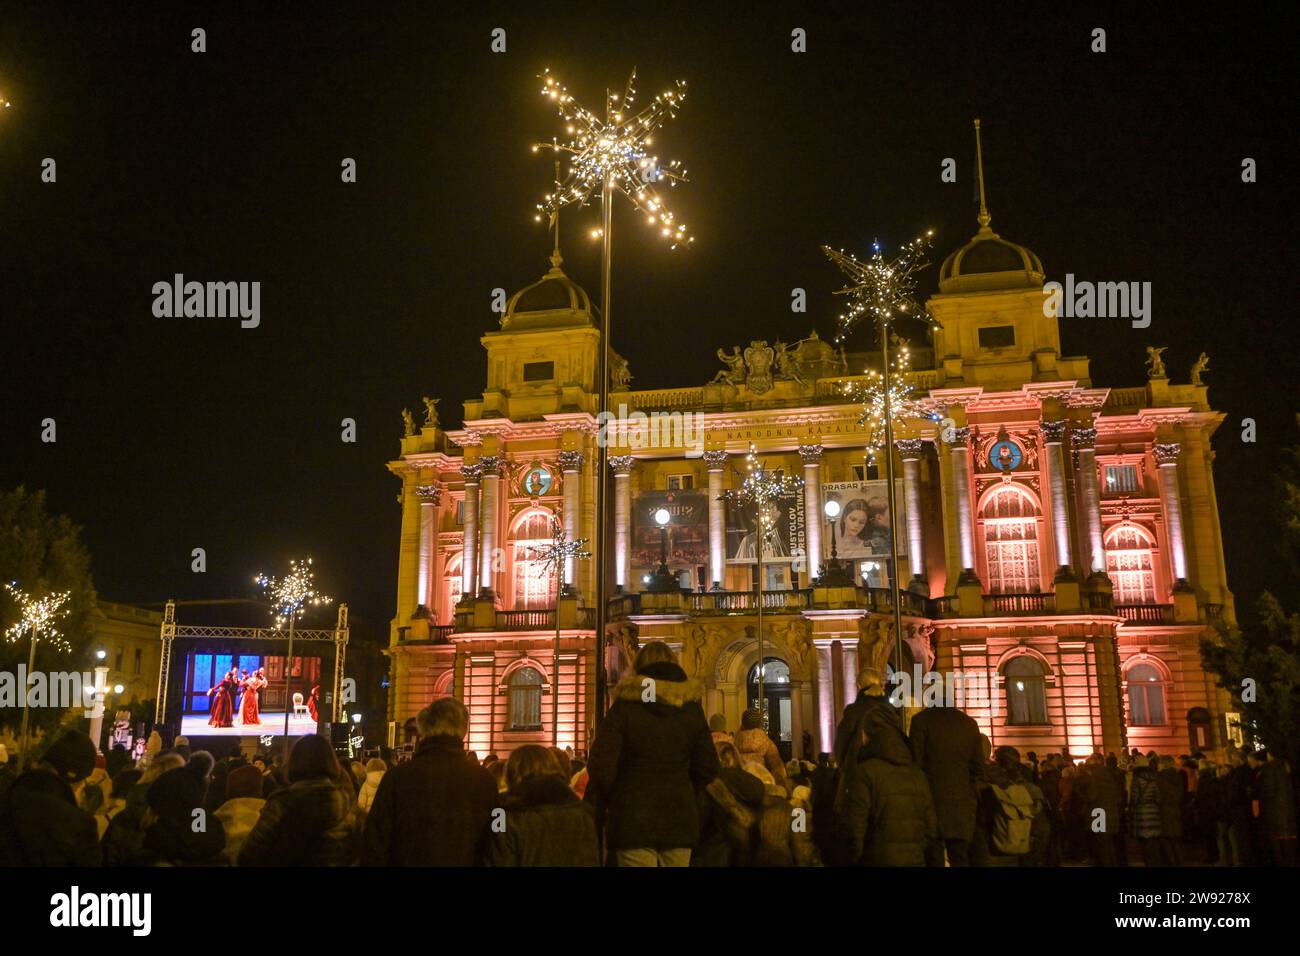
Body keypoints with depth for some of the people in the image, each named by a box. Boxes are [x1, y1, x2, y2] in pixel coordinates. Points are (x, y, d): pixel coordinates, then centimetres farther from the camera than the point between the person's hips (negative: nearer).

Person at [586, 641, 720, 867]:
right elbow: (707, 767, 7)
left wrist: (597, 805, 6)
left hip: (634, 817, -3)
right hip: (679, 815, 3)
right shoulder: (691, 707, 5)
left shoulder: (624, 706, -6)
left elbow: (602, 767, -10)